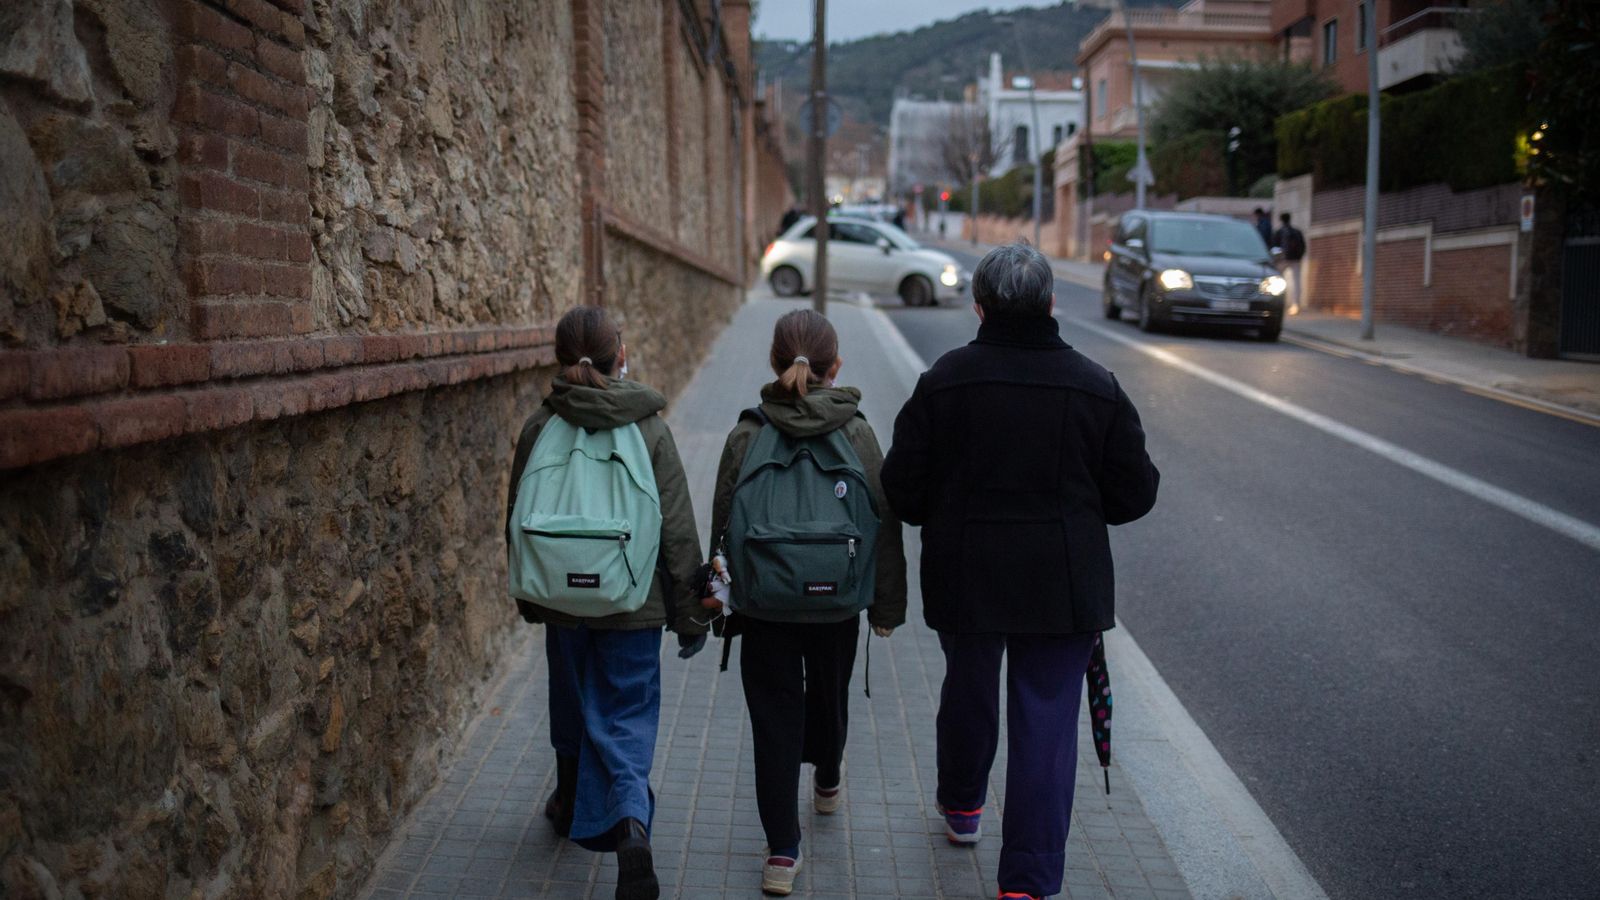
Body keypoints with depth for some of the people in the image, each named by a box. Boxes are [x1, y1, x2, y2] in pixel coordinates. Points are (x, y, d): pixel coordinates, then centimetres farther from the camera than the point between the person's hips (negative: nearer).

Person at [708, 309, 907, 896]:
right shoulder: (857, 434, -7)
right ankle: (827, 781, 53)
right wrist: (887, 606, 7)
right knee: (828, 696, 25)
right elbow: (885, 524, -2)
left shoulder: (746, 435, -7)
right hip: (837, 605, 1)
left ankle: (782, 853, 6)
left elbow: (722, 524, -1)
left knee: (774, 719, 6)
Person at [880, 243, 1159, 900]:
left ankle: (961, 808, 48)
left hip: (964, 580, 1)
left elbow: (902, 489, -6)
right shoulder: (1096, 388, -6)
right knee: (1047, 724, 5)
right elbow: (1134, 494, -1)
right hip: (1064, 586, -1)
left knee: (967, 692, 24)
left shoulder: (943, 382, -9)